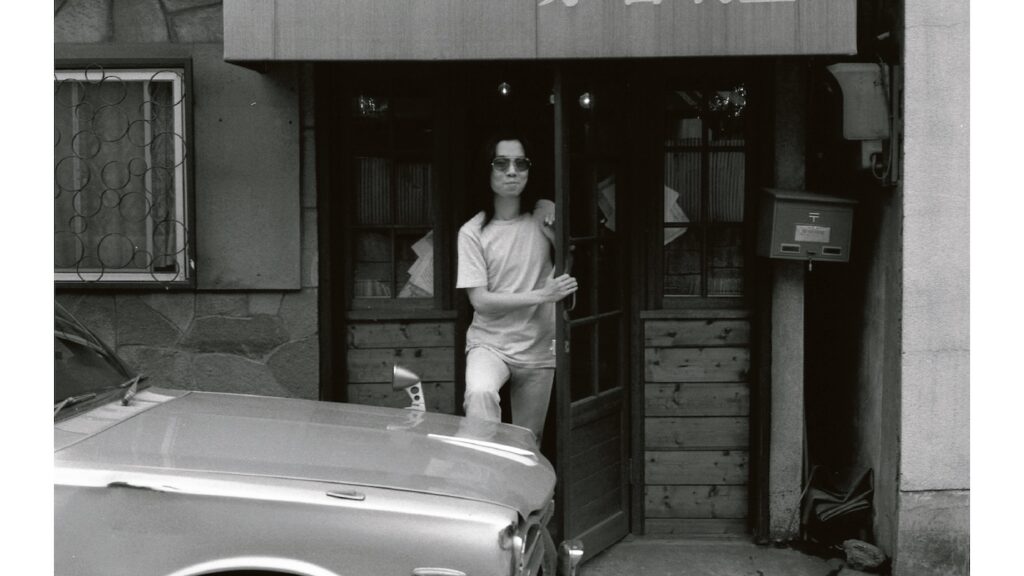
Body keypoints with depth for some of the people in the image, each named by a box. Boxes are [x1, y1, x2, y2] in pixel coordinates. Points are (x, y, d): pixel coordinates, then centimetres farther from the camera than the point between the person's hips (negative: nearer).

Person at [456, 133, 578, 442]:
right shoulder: (473, 231, -7)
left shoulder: (542, 216, 3)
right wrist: (542, 295, -18)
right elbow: (480, 300, -11)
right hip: (489, 344, -3)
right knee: (480, 393, -35)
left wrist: (555, 228, -10)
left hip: (538, 350, 3)